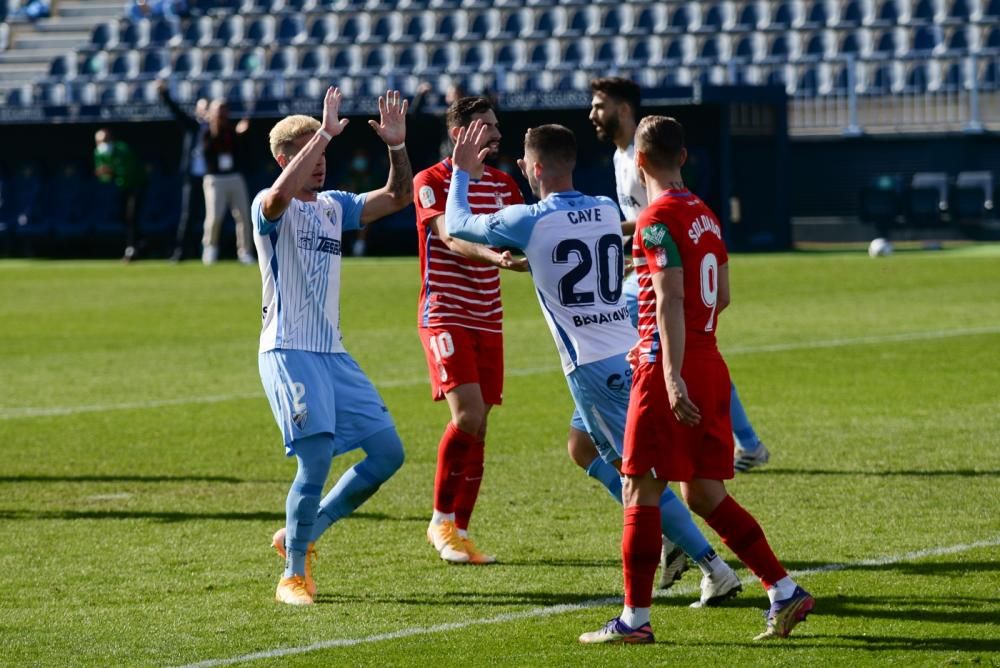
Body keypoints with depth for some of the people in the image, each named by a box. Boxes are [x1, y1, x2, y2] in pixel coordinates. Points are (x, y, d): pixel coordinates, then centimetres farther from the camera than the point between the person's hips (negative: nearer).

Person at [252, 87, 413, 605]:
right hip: (289, 353, -8)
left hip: (332, 354, 8)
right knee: (317, 457, -18)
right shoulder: (271, 208, -8)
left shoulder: (334, 206, 14)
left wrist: (397, 146, -3)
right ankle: (293, 574, -3)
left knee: (388, 451, 4)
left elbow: (398, 197, 14)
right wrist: (325, 133, -32)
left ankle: (300, 533, 18)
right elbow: (281, 193, -32)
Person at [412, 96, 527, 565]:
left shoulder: (502, 185, 12)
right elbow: (451, 237, -22)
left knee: (478, 426, 4)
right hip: (445, 313, -6)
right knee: (467, 413, -19)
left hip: (487, 319, 6)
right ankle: (441, 521, -4)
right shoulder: (431, 182, -7)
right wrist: (494, 256, -38)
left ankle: (459, 531, 12)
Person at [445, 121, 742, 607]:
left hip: (593, 366, -7)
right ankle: (672, 542, 21)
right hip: (631, 352, 7)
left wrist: (461, 172, 23)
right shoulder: (607, 210, 8)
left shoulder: (530, 221, -9)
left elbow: (458, 225, 8)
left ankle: (714, 568, -7)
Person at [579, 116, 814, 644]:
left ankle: (635, 618, -1)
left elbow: (671, 298, -21)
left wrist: (673, 376, -26)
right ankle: (784, 592, 7)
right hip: (709, 366, 8)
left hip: (669, 369, -8)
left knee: (639, 490, -2)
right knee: (705, 495, 12)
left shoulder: (658, 219, -12)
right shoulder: (705, 215, 14)